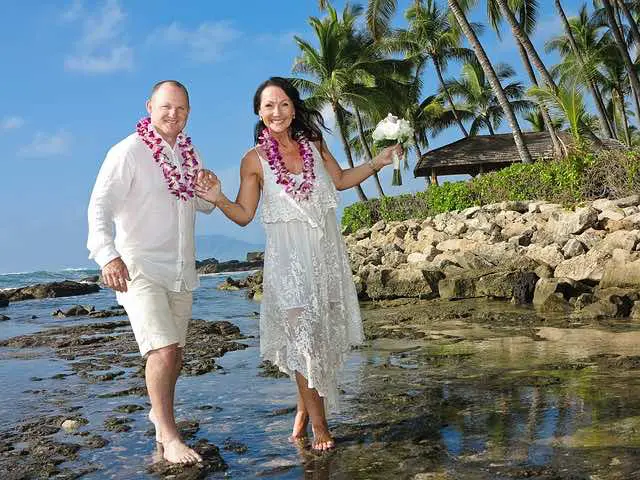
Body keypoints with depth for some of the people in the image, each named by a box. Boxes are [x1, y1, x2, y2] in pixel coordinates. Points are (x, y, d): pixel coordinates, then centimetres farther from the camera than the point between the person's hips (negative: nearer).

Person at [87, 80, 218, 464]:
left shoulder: (189, 153, 12)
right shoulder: (128, 152, -9)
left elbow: (204, 206, 21)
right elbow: (100, 206, -19)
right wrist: (107, 254, -36)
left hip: (181, 272, 7)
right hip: (140, 270, -7)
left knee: (174, 354, 15)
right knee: (164, 350, -19)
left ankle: (160, 412, 37)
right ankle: (169, 437, -9)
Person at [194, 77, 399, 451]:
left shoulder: (313, 143, 4)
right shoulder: (255, 160, -5)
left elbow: (339, 179, 19)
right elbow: (244, 214, -3)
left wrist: (377, 163, 11)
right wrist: (218, 199, -21)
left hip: (327, 252, 4)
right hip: (289, 257, -4)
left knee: (325, 332, 8)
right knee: (302, 333, -5)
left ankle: (305, 409, 26)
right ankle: (319, 423, 6)